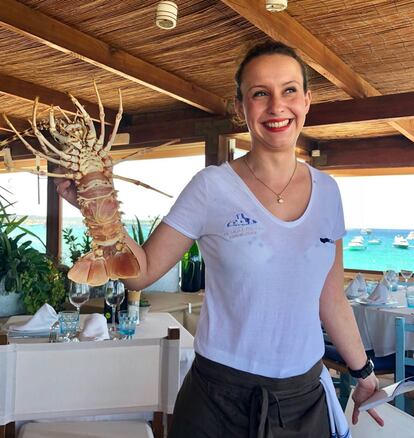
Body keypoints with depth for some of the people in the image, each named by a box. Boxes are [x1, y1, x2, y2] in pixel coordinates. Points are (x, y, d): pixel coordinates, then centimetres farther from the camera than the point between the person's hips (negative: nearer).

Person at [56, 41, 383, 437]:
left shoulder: (326, 191, 0)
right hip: (222, 400, -3)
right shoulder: (212, 187, -11)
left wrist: (364, 373, 14)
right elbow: (142, 272, -9)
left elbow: (331, 300, 8)